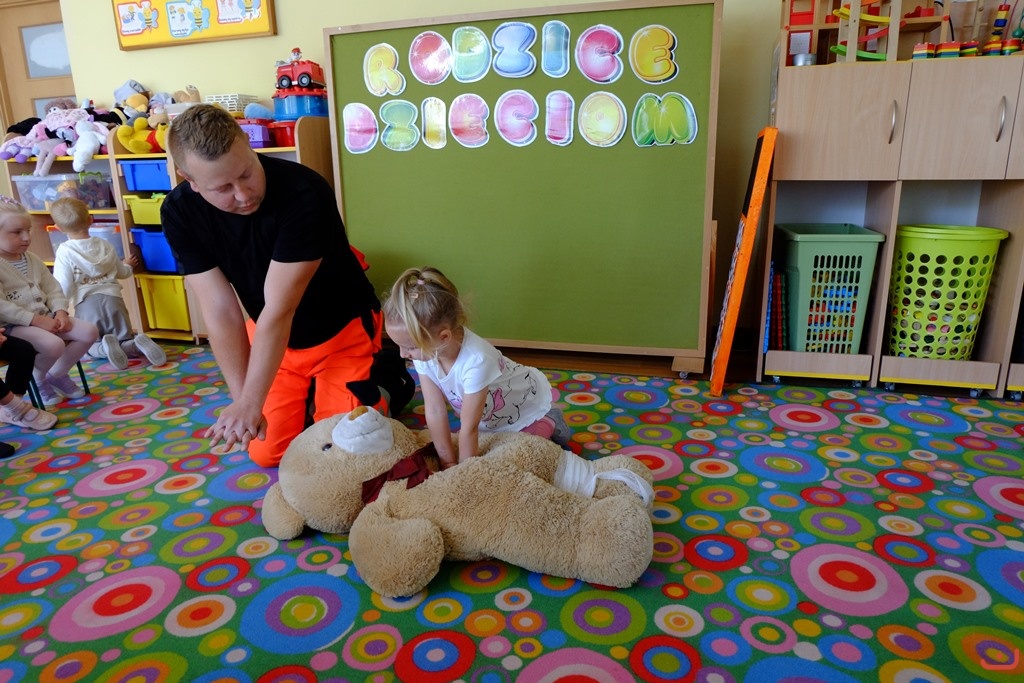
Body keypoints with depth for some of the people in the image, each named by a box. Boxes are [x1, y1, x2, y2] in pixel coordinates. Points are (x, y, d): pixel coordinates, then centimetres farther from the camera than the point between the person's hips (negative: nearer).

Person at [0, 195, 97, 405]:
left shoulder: (32, 259, 12)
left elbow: (53, 288, 12)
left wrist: (60, 312, -7)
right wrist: (36, 320, -23)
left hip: (44, 317, 8)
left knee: (89, 331, -7)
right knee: (54, 344, -33)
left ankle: (57, 374, 12)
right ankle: (36, 380, 1)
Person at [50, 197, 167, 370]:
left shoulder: (64, 252, -3)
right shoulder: (105, 245, 11)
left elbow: (63, 289, -9)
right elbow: (122, 273, 25)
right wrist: (128, 265, 48)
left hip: (86, 304, -3)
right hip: (113, 299, 3)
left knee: (92, 346, 17)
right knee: (125, 342, 15)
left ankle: (105, 347, -21)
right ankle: (138, 344, -23)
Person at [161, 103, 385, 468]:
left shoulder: (305, 193, -33)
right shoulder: (179, 212, -17)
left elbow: (279, 310, -32)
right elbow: (221, 311, -18)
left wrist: (250, 403, -32)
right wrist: (241, 400, -22)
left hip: (341, 329, -4)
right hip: (268, 334, 4)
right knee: (267, 452, 7)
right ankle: (308, 389, 33)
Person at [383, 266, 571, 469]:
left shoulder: (476, 361, -44)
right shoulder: (424, 349, -25)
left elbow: (469, 428, -34)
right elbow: (435, 411, -19)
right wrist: (448, 463, -15)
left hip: (527, 402, -6)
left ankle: (549, 425, 17)